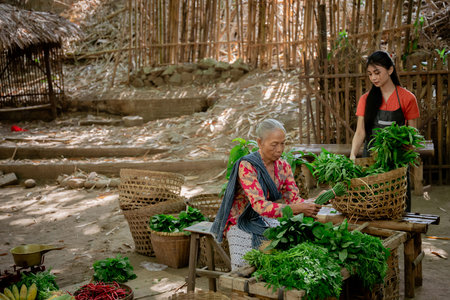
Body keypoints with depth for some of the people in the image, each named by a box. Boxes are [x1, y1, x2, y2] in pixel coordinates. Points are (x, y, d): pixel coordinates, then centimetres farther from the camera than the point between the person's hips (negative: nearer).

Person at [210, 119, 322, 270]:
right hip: (241, 224, -6)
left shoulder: (283, 167, -1)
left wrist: (310, 203, -28)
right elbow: (260, 206, -34)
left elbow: (293, 199, -4)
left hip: (266, 222, 6)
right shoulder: (246, 166, -23)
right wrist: (298, 209, -42)